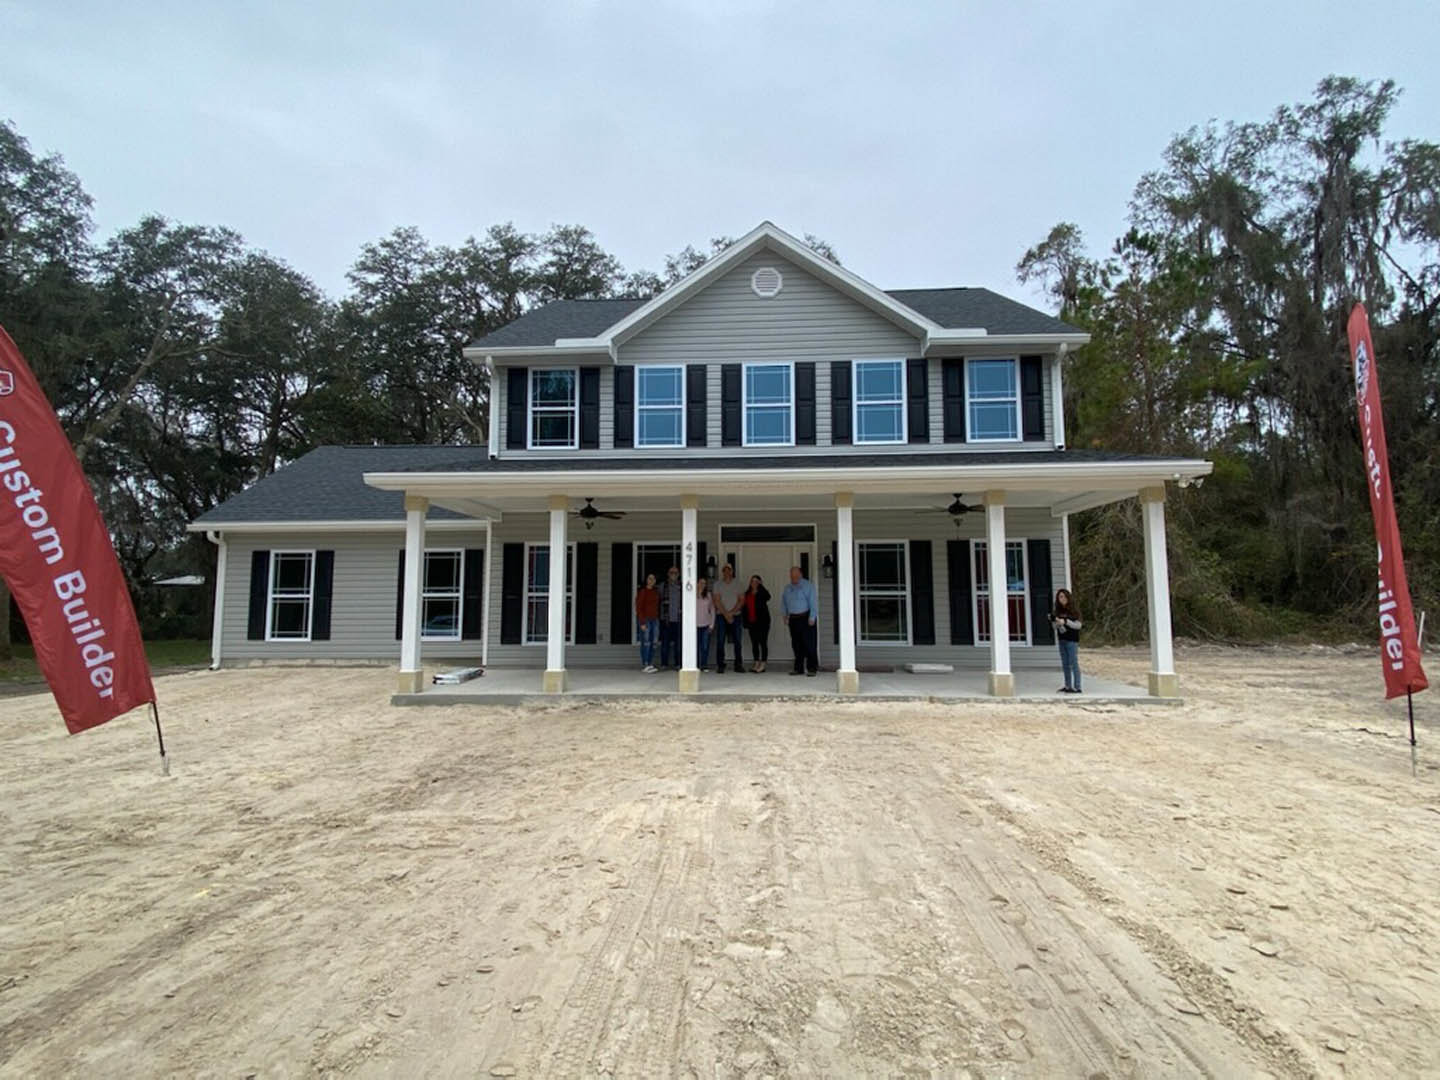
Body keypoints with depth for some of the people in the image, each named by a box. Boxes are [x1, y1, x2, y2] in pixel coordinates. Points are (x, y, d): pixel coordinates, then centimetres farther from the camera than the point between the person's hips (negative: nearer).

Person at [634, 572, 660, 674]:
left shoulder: (656, 591, 12)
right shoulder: (642, 591, -6)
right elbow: (638, 607, -9)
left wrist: (658, 619, 6)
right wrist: (642, 622, -14)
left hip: (655, 620, 6)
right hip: (645, 620, -6)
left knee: (653, 643, 5)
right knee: (646, 643, -7)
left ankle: (650, 664, 11)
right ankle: (644, 665, -4)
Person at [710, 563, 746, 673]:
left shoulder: (738, 584, 7)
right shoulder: (717, 585, 5)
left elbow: (742, 601, 0)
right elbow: (717, 601, -3)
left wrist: (731, 613, -11)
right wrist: (726, 615, -11)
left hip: (736, 616, 1)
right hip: (721, 616, -1)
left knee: (738, 641, 1)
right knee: (720, 642, -4)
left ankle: (738, 665, 9)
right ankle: (720, 666, -1)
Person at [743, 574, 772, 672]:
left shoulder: (762, 592, -4)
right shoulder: (747, 593, 10)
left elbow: (767, 597, -28)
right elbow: (745, 608, 12)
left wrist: (761, 586, -20)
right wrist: (745, 622, 7)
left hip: (762, 621, -5)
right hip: (751, 622, 5)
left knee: (763, 642, -3)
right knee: (754, 643, 9)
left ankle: (762, 664, 0)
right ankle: (756, 663, 16)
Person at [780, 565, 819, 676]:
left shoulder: (808, 585, -2)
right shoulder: (787, 588, 16)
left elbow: (813, 602, -9)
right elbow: (783, 602, 22)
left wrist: (812, 617, -16)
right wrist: (784, 615, 10)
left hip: (806, 618, -5)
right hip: (793, 619, 5)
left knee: (809, 644, -7)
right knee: (796, 645, 7)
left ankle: (812, 668, -3)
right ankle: (799, 668, 14)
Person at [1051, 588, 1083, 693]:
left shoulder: (1074, 610, -7)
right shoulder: (1058, 611, 9)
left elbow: (1078, 625, -11)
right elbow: (1055, 626, 14)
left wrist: (1065, 622, -19)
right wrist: (1054, 621, -7)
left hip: (1072, 640, -6)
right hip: (1062, 640, 6)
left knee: (1073, 664, -5)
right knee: (1065, 664, 11)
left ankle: (1077, 687, -2)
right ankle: (1067, 686, 18)